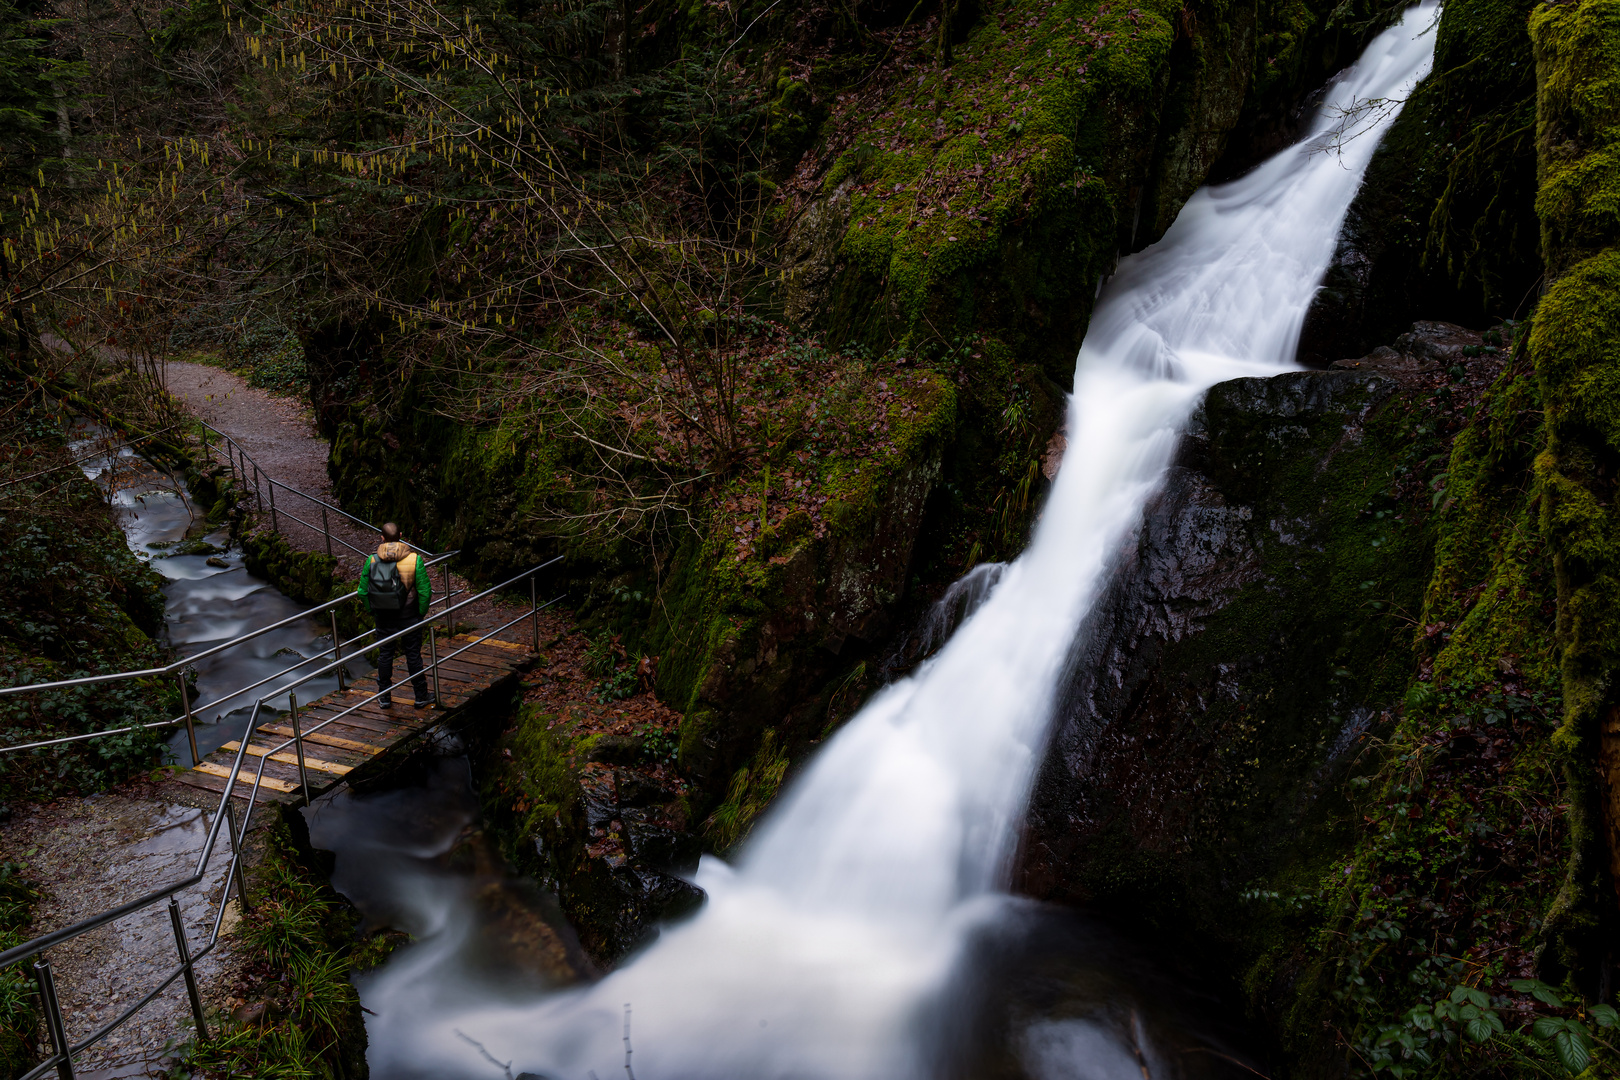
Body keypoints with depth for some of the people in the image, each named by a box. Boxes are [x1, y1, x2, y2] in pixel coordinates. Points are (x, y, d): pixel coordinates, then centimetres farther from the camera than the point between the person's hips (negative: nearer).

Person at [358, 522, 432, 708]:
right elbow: (425, 591, -13)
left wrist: (373, 612, 12)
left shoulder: (372, 560, -8)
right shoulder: (414, 559, -13)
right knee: (413, 655, 9)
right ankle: (421, 697, 18)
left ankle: (385, 697, 24)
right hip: (409, 616, -1)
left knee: (385, 654, 14)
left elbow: (363, 592, -3)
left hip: (384, 618, 1)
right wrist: (421, 613, 2)